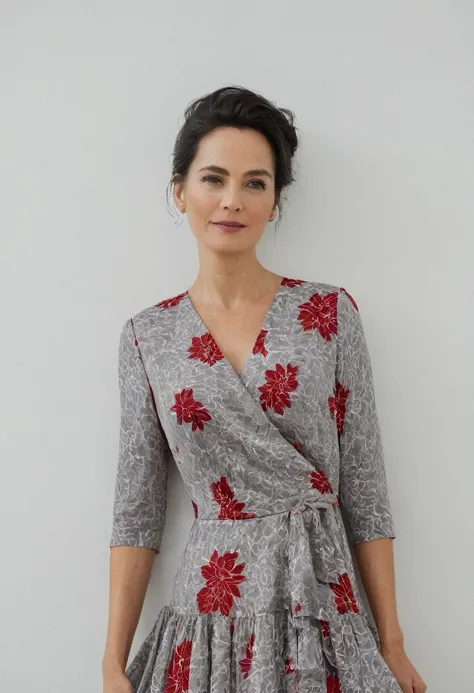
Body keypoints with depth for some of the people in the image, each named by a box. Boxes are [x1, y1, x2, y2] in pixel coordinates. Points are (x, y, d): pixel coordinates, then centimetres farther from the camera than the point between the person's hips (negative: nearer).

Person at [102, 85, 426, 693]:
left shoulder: (330, 313, -3)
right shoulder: (148, 336, 0)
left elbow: (365, 494, -2)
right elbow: (136, 511, 2)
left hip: (321, 604, 0)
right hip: (209, 609, 1)